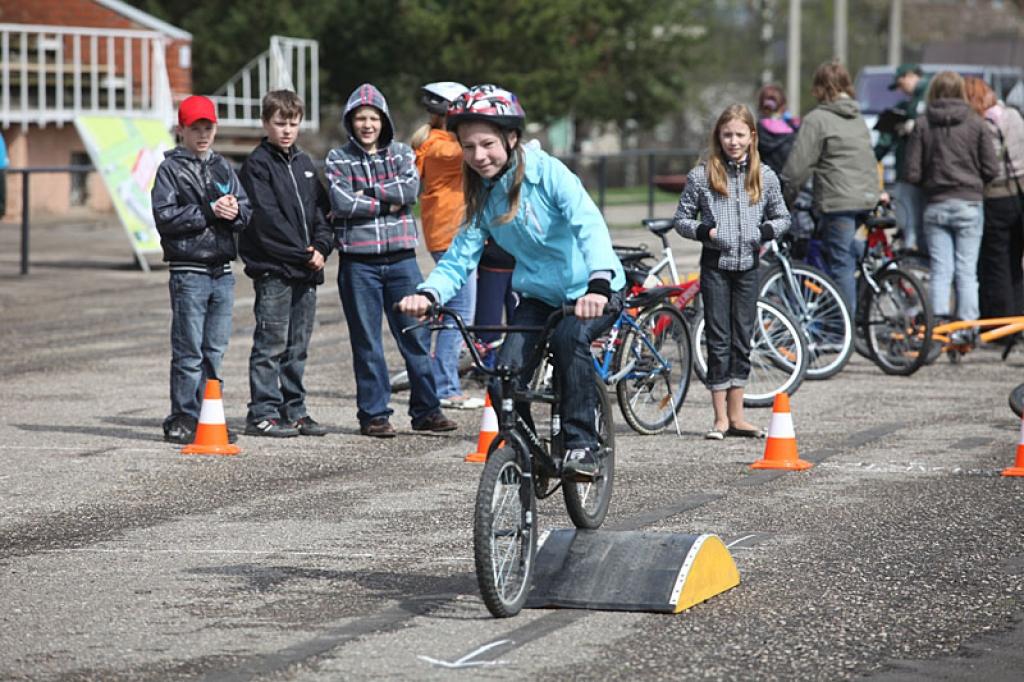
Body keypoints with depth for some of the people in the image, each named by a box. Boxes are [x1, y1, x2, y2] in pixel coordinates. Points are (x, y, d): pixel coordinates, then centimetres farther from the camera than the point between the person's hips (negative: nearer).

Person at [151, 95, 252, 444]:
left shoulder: (222, 167, 15)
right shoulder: (171, 168, -1)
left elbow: (247, 209, 12)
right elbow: (165, 216, -12)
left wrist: (234, 211, -11)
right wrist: (209, 211, -16)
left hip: (222, 271, 5)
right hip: (189, 270, -5)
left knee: (215, 350, 8)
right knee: (189, 351, -5)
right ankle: (183, 419, 1)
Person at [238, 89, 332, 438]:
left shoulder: (303, 163, 16)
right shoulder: (258, 164, -6)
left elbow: (321, 210, 15)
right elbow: (267, 218, -14)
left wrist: (321, 247, -3)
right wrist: (303, 253, -15)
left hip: (306, 270, 7)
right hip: (273, 269, -7)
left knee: (298, 347, 10)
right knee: (271, 344, -6)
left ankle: (294, 410, 16)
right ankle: (263, 413, -3)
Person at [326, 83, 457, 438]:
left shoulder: (401, 153, 9)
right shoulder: (338, 158, 4)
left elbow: (411, 188, -9)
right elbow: (342, 202, -11)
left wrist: (366, 194, -12)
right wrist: (387, 202, -9)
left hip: (401, 258, 2)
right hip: (358, 261, -2)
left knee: (416, 335, 2)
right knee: (366, 342, 2)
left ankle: (426, 409, 10)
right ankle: (373, 415, 9)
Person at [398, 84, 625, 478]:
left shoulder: (547, 172, -18)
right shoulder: (482, 195, 0)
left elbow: (589, 224, -31)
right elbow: (460, 257, -5)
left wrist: (599, 283, -49)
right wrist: (428, 294, -27)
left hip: (594, 291, -5)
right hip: (540, 296, 5)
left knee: (569, 336, -35)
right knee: (505, 376, -16)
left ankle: (582, 444, -23)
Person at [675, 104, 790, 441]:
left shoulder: (765, 177, 5)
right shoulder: (701, 176, -2)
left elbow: (782, 217, 13)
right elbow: (681, 219, 3)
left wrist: (766, 231, -7)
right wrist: (702, 231, -16)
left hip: (748, 265, 2)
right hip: (716, 264, -2)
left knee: (743, 340, 7)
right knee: (719, 340, -1)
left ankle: (736, 415, 15)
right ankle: (721, 418, 3)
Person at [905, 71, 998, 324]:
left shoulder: (922, 124, -1)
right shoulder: (976, 123, -2)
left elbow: (912, 173, -4)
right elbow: (991, 169, -3)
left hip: (936, 206, 1)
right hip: (968, 205, -1)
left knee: (940, 271, 4)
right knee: (967, 272, 2)